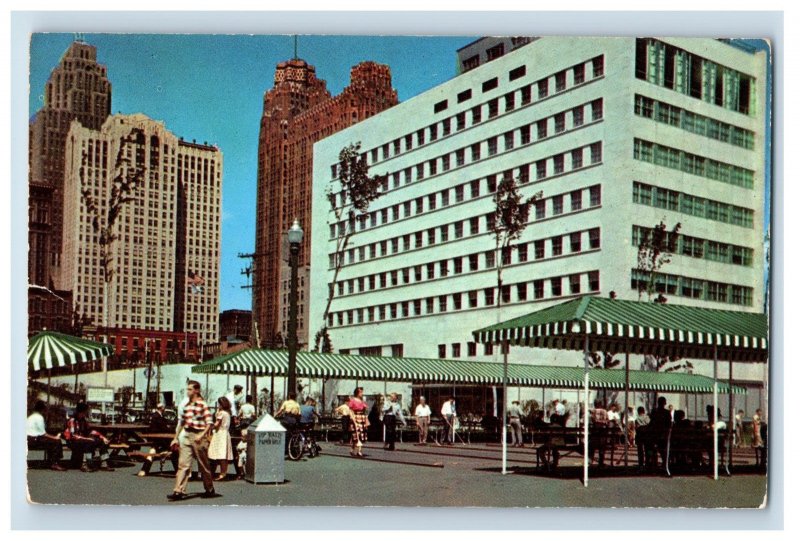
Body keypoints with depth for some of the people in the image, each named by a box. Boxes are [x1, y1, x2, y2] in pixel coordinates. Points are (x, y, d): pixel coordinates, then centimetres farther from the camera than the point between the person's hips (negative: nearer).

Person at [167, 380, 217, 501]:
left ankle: (210, 490, 19)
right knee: (183, 464, -3)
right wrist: (176, 438, 18)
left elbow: (210, 423, -12)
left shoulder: (202, 404, -7)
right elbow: (181, 422, 19)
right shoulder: (186, 405, 11)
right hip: (186, 435, 6)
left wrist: (202, 435, -23)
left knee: (203, 465, 6)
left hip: (198, 436, -6)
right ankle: (179, 491, -5)